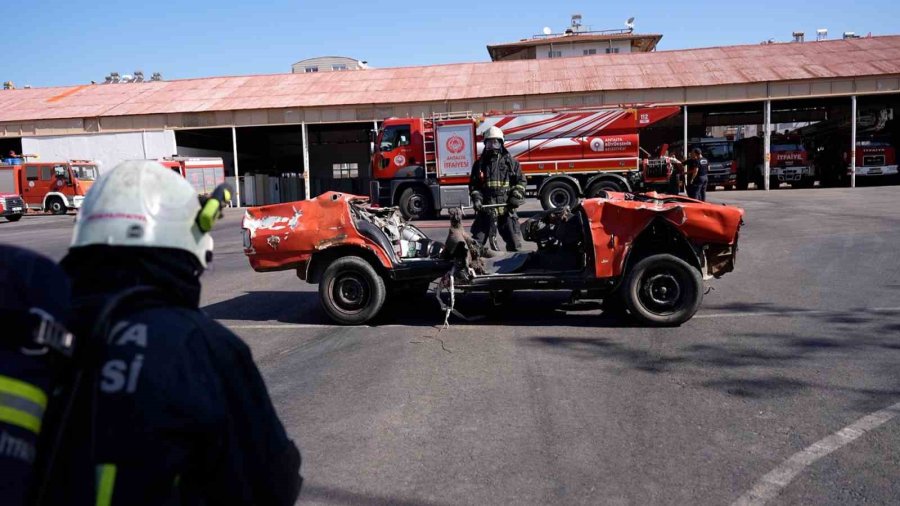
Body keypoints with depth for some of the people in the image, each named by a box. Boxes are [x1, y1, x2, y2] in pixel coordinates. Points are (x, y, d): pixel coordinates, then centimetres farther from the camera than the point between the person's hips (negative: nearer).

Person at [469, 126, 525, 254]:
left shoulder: (510, 161, 8)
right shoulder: (480, 164, 11)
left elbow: (521, 181, 8)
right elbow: (473, 184, 12)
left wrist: (516, 196, -6)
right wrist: (476, 199, -4)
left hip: (506, 207, 0)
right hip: (486, 208, 1)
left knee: (514, 239, 3)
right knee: (477, 241, 0)